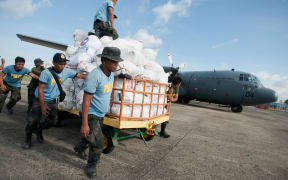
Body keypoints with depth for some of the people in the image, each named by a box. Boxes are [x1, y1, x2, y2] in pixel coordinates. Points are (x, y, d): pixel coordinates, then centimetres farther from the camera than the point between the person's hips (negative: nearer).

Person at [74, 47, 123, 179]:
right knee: (98, 144, -4)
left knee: (91, 137, 26)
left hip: (101, 114, 8)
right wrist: (84, 124, -24)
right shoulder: (95, 76, -28)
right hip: (91, 115, -8)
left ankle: (79, 148, 56)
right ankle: (91, 166, 24)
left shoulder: (111, 74, -2)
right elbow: (86, 101, -25)